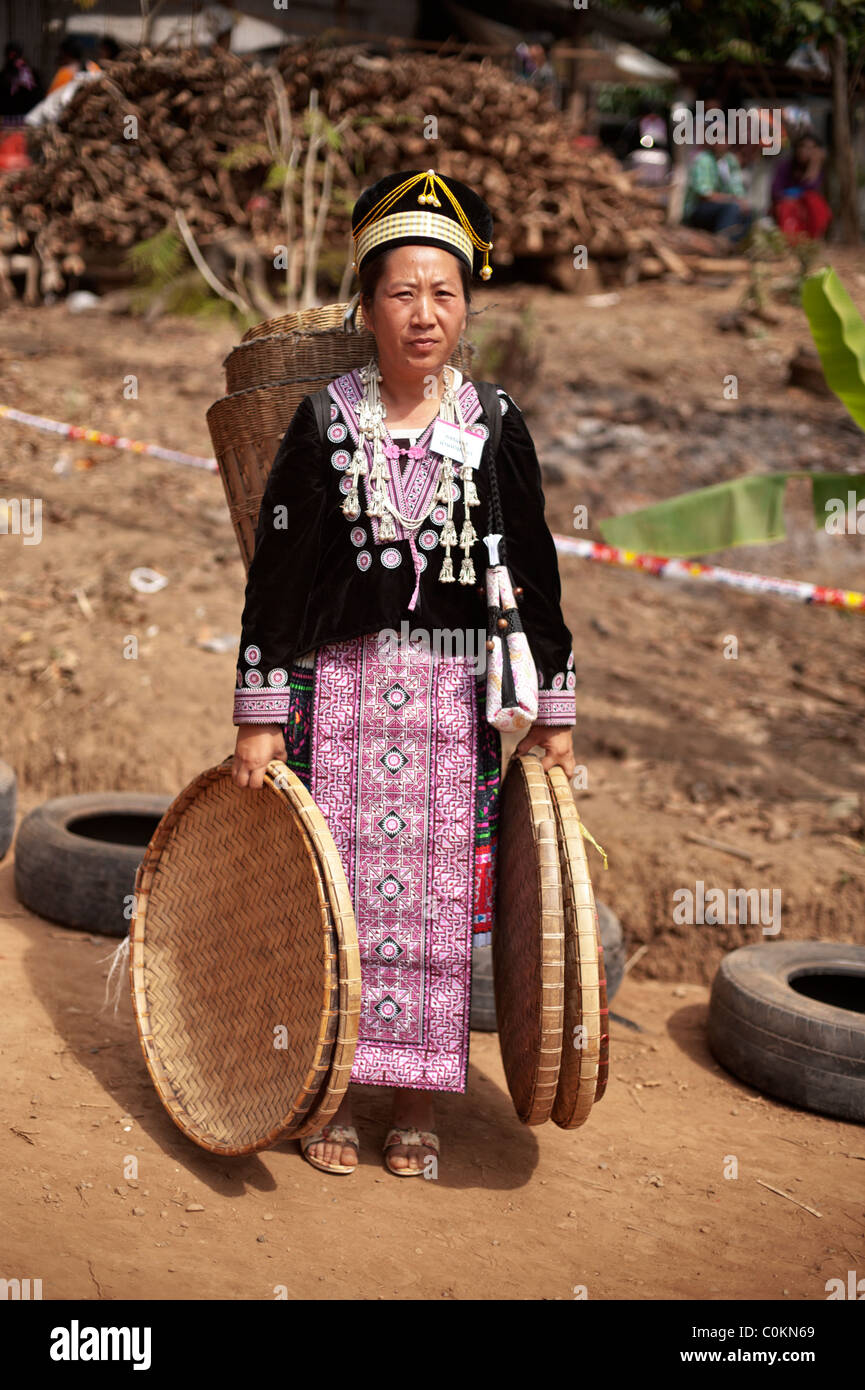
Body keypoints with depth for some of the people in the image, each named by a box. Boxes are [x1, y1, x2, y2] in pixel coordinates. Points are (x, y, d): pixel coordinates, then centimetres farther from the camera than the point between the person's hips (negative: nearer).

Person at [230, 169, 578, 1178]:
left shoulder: (495, 425, 3)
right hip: (339, 687, -1)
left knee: (437, 895, 4)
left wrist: (553, 715, 5)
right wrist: (258, 719, -4)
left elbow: (534, 572, 6)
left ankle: (416, 1102, 18)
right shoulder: (323, 423, 0)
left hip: (453, 695, 1)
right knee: (337, 889, 2)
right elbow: (275, 573, 0)